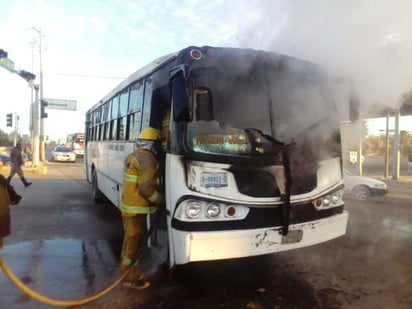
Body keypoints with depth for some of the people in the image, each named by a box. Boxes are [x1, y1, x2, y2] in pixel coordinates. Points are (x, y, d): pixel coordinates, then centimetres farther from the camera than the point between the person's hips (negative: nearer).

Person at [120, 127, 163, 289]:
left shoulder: (132, 156, 10)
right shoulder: (148, 159, -19)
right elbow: (146, 188, -24)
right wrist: (160, 200, -10)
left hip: (127, 204, 9)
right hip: (136, 208, -9)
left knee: (130, 240, 19)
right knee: (134, 241, 1)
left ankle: (129, 272, 33)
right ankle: (130, 278, 12)